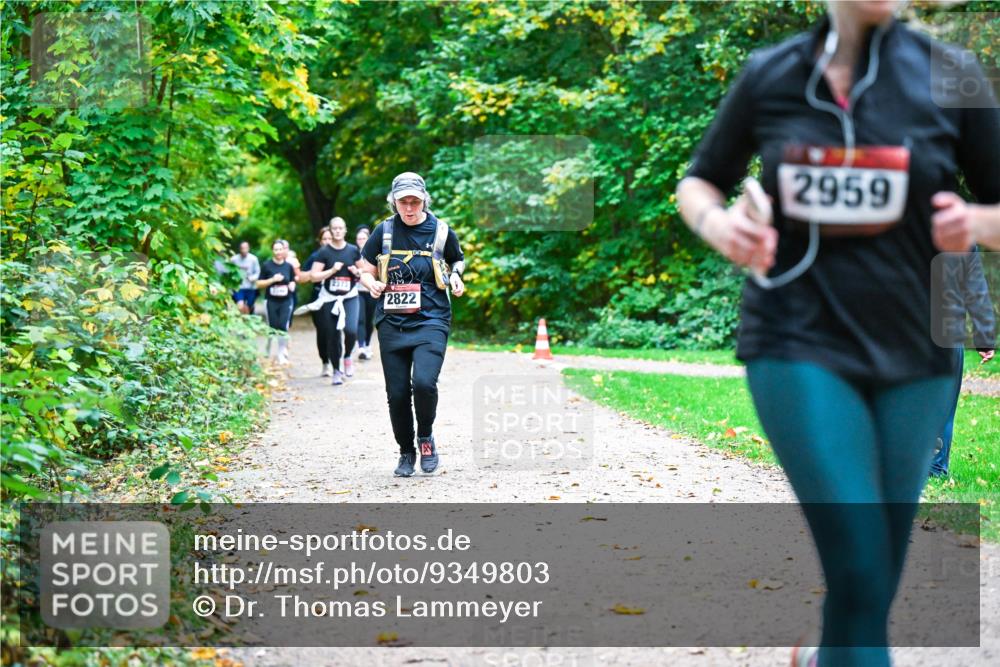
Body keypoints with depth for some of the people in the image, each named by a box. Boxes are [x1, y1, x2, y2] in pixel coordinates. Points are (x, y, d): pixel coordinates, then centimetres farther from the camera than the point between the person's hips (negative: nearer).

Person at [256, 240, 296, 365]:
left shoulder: (289, 266, 5)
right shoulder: (267, 266, -3)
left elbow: (292, 281, 17)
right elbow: (259, 283, -2)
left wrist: (292, 286, -5)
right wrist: (273, 280, -15)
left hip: (286, 301, 1)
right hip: (271, 301, -1)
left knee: (283, 327, -7)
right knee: (272, 327, 3)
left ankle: (282, 355, 1)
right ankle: (268, 352, 27)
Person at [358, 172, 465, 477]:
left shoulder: (441, 231, 1)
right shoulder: (384, 231, 4)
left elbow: (458, 260, 20)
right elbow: (366, 272, 12)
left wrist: (455, 276, -2)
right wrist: (372, 284, -10)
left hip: (431, 322, -2)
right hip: (392, 323, 2)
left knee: (424, 382, -23)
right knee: (397, 393, 3)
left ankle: (426, 437, 5)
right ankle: (406, 452, 25)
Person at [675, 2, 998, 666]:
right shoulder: (771, 75, 1)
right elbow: (699, 184, 14)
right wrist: (716, 223, -9)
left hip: (913, 355, 2)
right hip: (800, 344, -2)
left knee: (878, 575, 11)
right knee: (861, 568, -14)